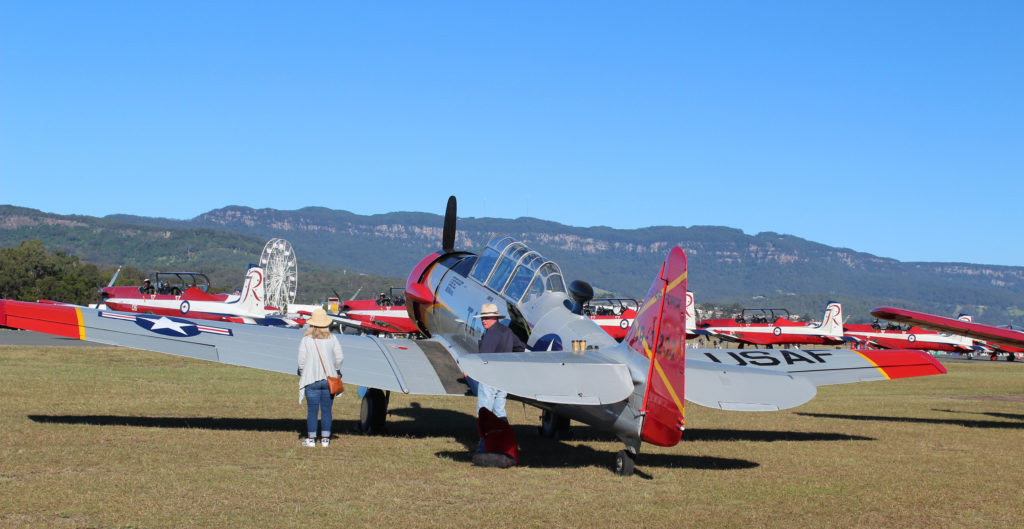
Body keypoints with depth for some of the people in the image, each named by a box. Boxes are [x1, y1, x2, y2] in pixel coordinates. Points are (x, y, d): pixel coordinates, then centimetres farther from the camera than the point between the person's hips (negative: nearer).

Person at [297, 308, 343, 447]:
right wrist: (336, 370, 15)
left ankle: (311, 439, 4)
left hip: (311, 379, -1)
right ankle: (325, 439, 8)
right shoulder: (332, 338, 1)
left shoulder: (306, 339, -3)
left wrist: (302, 374, 11)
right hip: (329, 379, 2)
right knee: (326, 410, 6)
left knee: (312, 410, 2)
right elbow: (339, 357, -1)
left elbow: (301, 360, -5)